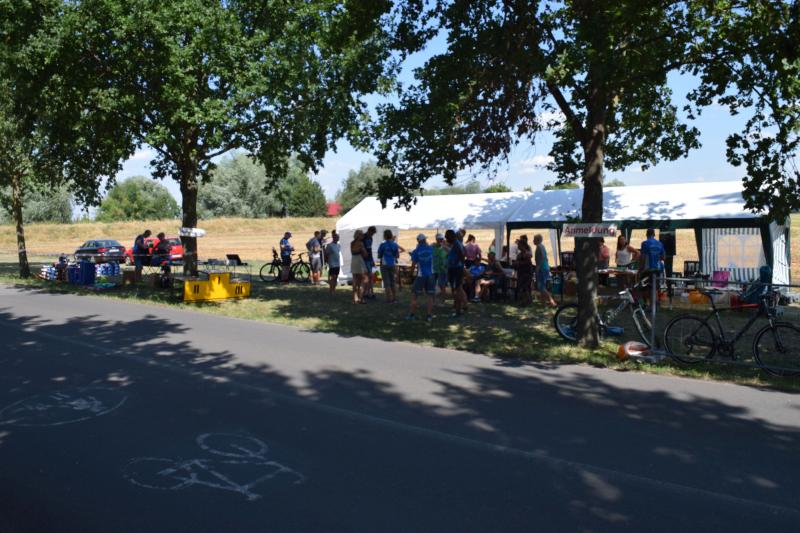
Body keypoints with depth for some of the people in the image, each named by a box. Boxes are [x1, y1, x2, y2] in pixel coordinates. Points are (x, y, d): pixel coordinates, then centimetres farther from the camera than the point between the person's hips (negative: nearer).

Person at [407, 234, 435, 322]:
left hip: (420, 275, -2)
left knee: (414, 295, 7)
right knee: (430, 296, 7)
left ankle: (412, 315, 6)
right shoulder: (431, 248, 0)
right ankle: (429, 315, 4)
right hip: (430, 275, 2)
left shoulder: (416, 251, -5)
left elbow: (413, 264, -4)